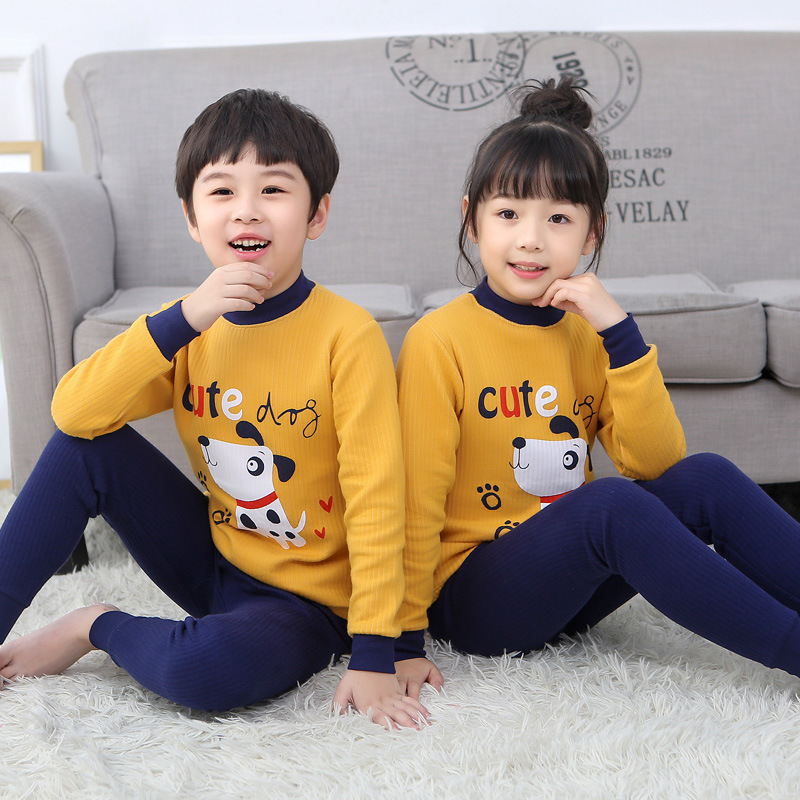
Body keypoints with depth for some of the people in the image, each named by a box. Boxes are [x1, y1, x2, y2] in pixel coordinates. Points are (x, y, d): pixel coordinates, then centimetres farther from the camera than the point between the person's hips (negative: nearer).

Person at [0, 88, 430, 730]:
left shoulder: (347, 334, -20)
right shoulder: (188, 326, -2)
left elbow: (375, 497, -21)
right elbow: (72, 411, -14)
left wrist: (373, 656, -24)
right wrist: (182, 319, -25)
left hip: (306, 603, -5)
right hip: (215, 560, 5)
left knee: (203, 669, -35)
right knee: (87, 448, -12)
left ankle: (98, 628, -3)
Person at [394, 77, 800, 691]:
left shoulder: (587, 334, 5)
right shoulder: (440, 340, -12)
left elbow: (656, 463, -6)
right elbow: (416, 496, -10)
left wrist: (622, 335, -15)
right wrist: (404, 633, -8)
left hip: (571, 584, 6)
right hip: (471, 597, -5)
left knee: (704, 479, -16)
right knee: (610, 503, -32)